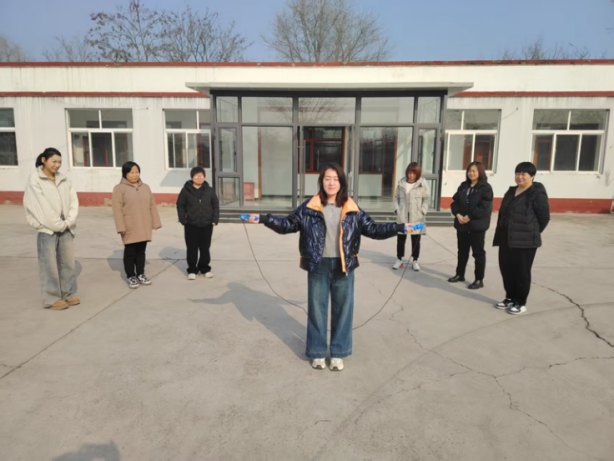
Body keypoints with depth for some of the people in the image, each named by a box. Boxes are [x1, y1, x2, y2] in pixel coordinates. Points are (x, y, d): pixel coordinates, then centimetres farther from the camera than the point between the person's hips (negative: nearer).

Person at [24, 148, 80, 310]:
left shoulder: (64, 180, 8)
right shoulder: (34, 180, -5)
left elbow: (73, 202, 5)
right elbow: (41, 207, -11)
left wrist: (68, 222, -7)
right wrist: (58, 225, -11)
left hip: (65, 229, 5)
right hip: (47, 229, -5)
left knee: (68, 262, 10)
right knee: (49, 265, -1)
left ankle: (69, 294, 21)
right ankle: (52, 299, 8)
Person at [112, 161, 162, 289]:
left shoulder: (145, 187, 11)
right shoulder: (119, 188, -5)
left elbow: (152, 206, 12)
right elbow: (117, 209, -10)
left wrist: (155, 223, 7)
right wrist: (121, 227, -16)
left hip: (144, 228, 4)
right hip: (130, 228, -4)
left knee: (141, 251, 13)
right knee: (130, 252, 5)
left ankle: (140, 274, 25)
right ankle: (131, 277, 16)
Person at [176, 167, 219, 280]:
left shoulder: (209, 190, 3)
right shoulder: (186, 190, -2)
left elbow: (215, 205, 8)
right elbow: (180, 205, 4)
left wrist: (215, 220, 0)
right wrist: (183, 220, -4)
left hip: (207, 225, 1)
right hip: (191, 225, -1)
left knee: (205, 248, 9)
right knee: (192, 249, 4)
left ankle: (205, 268, 23)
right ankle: (192, 270, 16)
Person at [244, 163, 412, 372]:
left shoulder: (352, 210, 0)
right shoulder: (309, 208, -3)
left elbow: (373, 229, 6)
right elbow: (288, 224, 3)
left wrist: (400, 228, -3)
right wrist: (263, 219, -8)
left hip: (343, 267, 1)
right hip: (318, 266, -1)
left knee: (342, 309, 9)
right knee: (317, 308, 9)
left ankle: (338, 353, 26)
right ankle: (317, 352, 26)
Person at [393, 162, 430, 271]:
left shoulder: (422, 183, -4)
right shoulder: (402, 183, 2)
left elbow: (426, 199, -1)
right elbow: (396, 197, 8)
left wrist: (423, 211, -10)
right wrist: (397, 208, -3)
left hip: (417, 217, -2)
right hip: (402, 216, 2)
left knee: (416, 240, 6)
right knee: (401, 238, 10)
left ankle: (415, 261, 19)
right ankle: (399, 259, 23)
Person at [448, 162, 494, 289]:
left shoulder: (486, 188, -8)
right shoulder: (463, 186, 10)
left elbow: (485, 207, -17)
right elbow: (455, 201, 7)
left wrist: (469, 217, -19)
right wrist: (458, 214, -11)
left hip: (477, 225, -6)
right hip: (462, 224, 6)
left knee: (478, 252, 2)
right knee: (462, 251, 17)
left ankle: (479, 280, 11)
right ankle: (460, 274, 31)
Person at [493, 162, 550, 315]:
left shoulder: (537, 193, -10)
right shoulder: (511, 192, 14)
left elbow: (544, 217, -8)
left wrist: (532, 232, 1)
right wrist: (501, 234, 14)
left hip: (525, 240, -7)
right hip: (506, 238, 7)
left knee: (521, 271, 2)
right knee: (506, 268, 12)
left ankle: (521, 303, 15)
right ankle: (510, 298, 28)